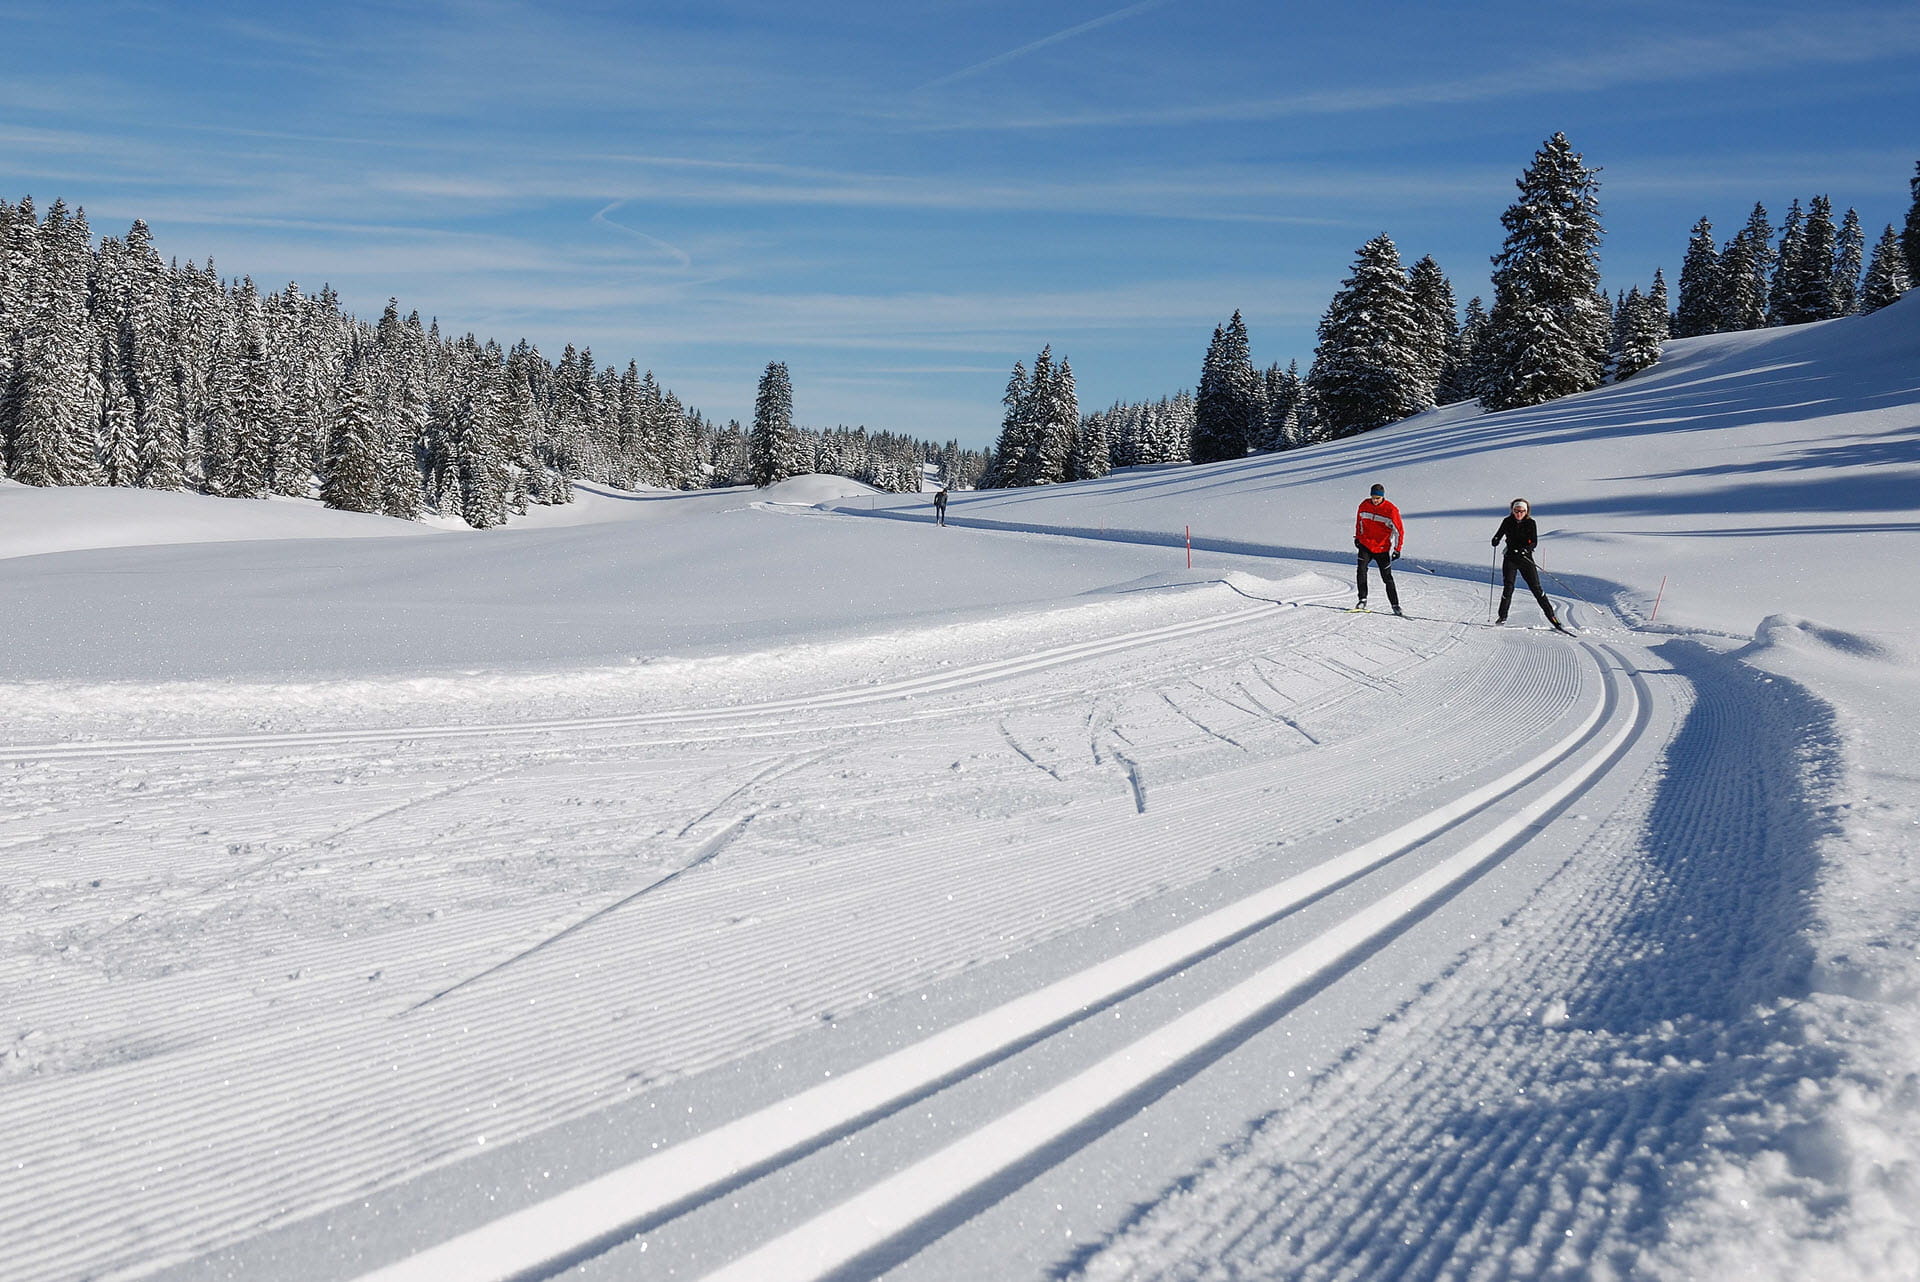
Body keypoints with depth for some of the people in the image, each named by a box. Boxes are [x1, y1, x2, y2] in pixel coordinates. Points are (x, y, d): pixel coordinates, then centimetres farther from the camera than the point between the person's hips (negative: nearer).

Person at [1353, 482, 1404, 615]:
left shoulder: (1391, 510, -13)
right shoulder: (1364, 505, -3)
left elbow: (1400, 530, -6)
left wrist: (1397, 549, -8)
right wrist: (1357, 537, 20)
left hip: (1382, 549, -2)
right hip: (1365, 545, 2)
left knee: (1387, 577, 3)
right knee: (1361, 570, -18)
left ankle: (1395, 604, 14)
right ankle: (1362, 599, -10)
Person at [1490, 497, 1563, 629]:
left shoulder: (1530, 523, -2)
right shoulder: (1507, 521, 2)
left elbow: (1534, 542, -7)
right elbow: (1499, 534, 10)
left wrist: (1525, 549, -27)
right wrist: (1496, 540, -14)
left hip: (1526, 558, -1)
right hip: (1510, 558, 1)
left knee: (1536, 587, -4)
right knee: (1508, 587, -11)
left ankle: (1551, 616, 1)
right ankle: (1502, 616, 3)